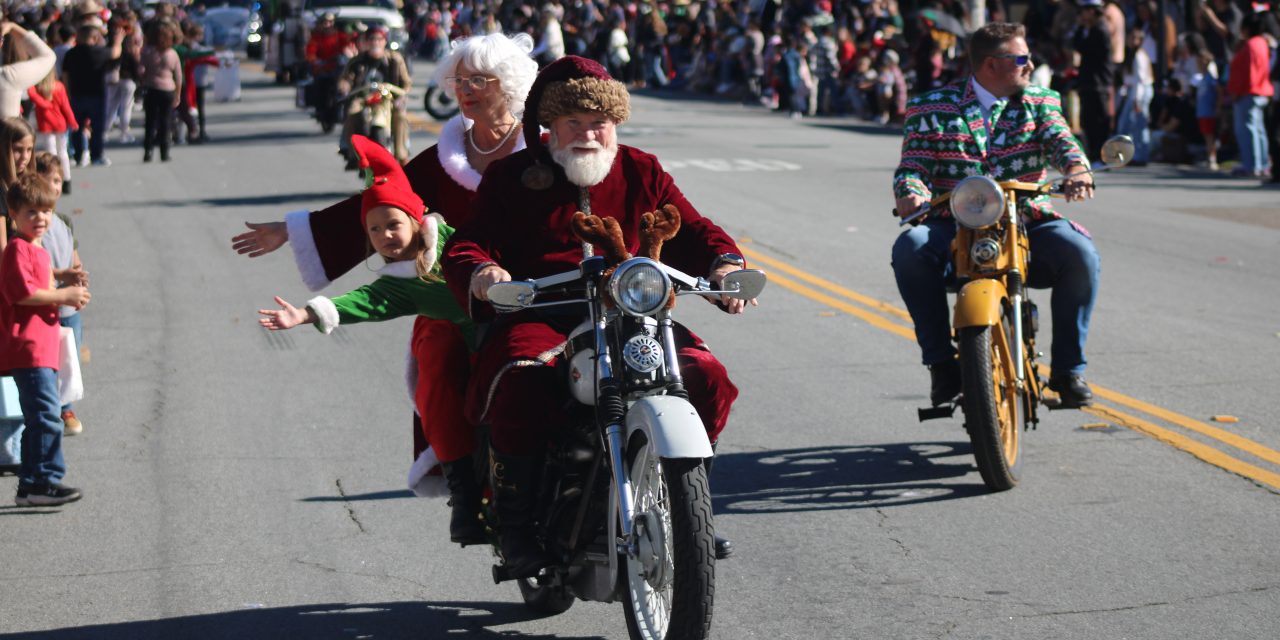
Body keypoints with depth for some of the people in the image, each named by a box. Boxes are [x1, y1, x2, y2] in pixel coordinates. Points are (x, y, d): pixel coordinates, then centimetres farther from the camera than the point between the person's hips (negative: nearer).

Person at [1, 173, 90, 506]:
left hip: (43, 350, 11)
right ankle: (44, 481, -14)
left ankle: (31, 487, 17)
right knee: (46, 417, -14)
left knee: (39, 420, 13)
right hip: (28, 349, -11)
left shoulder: (38, 250, 22)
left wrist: (67, 298, 16)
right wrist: (63, 296, -16)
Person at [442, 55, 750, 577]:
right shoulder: (512, 177, 10)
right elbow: (467, 244, 2)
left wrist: (725, 264, -10)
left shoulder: (641, 173, 17)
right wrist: (480, 272, -23)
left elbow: (689, 231, 13)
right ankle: (515, 519, -17)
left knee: (707, 378, -19)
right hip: (538, 317, -2)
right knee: (520, 383, -36)